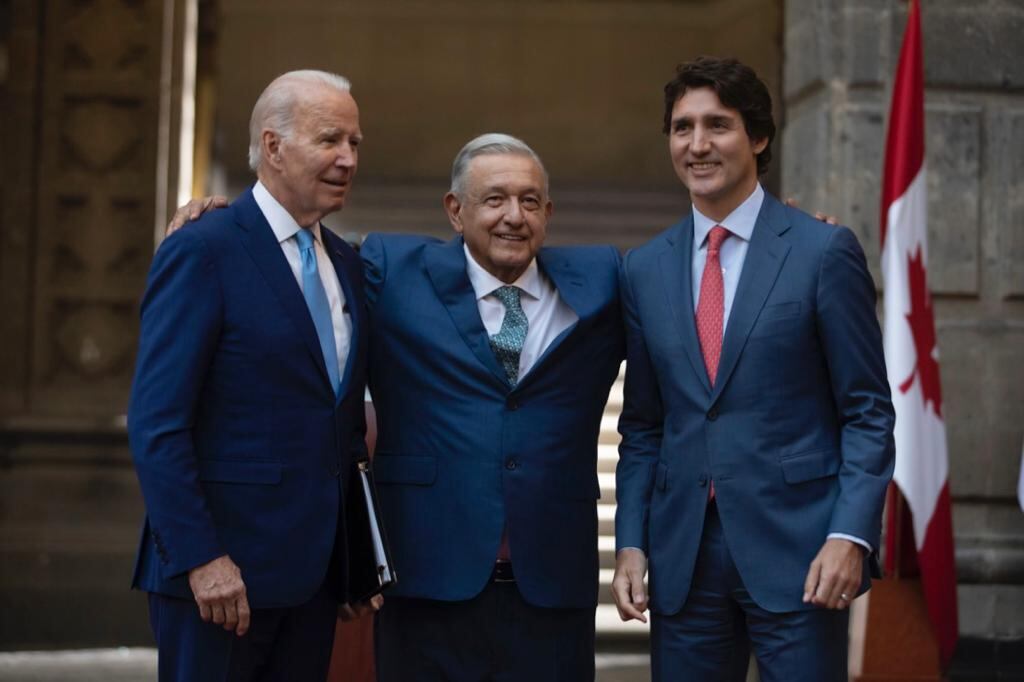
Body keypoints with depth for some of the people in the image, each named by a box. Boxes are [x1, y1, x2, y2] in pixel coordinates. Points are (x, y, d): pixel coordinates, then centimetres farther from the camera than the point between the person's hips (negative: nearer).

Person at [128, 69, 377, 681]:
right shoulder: (202, 252, -9)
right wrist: (201, 558, -19)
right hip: (220, 570, -7)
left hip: (314, 571, 7)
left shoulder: (347, 264, 14)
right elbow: (157, 424, -14)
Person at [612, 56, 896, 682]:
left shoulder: (824, 251, -2)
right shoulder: (645, 269, 10)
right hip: (682, 559, 4)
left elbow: (869, 413, -3)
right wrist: (631, 543, 4)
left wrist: (850, 536, -13)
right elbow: (642, 425, 14)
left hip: (796, 551, -3)